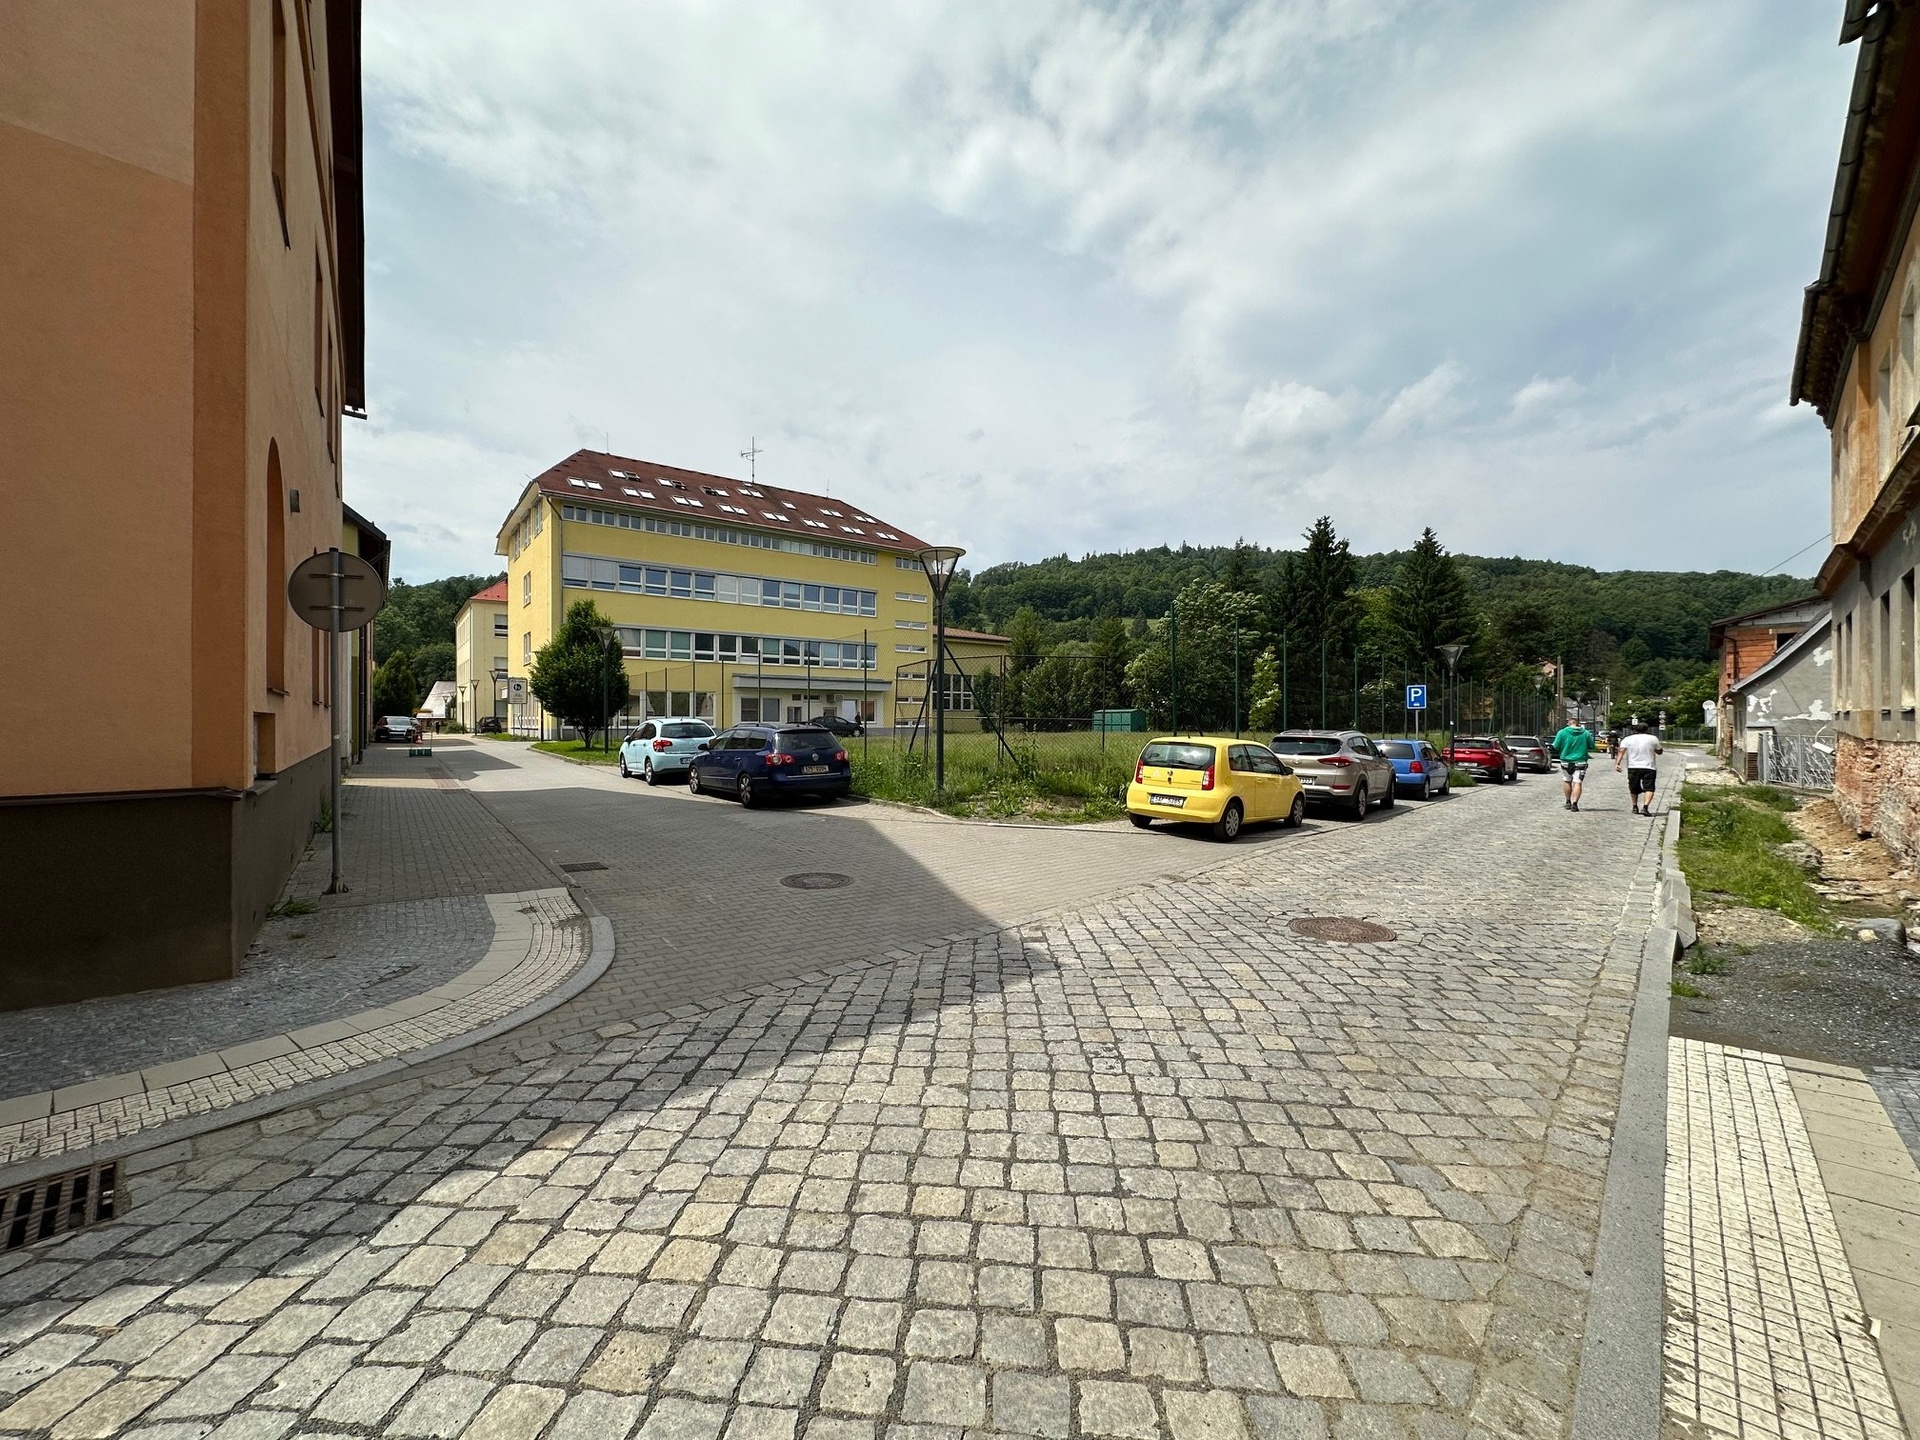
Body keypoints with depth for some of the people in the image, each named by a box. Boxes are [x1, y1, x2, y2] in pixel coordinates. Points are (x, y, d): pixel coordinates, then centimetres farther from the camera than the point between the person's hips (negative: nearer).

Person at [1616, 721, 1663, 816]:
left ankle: (1635, 807, 26)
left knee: (1634, 789, 16)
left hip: (1633, 768, 1)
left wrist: (1617, 763, -17)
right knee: (1649, 788, -5)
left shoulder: (1627, 739, 4)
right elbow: (1659, 751, 15)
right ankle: (1645, 807, -23)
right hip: (1649, 768, -1)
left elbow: (1621, 751, -11)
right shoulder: (1653, 739, 5)